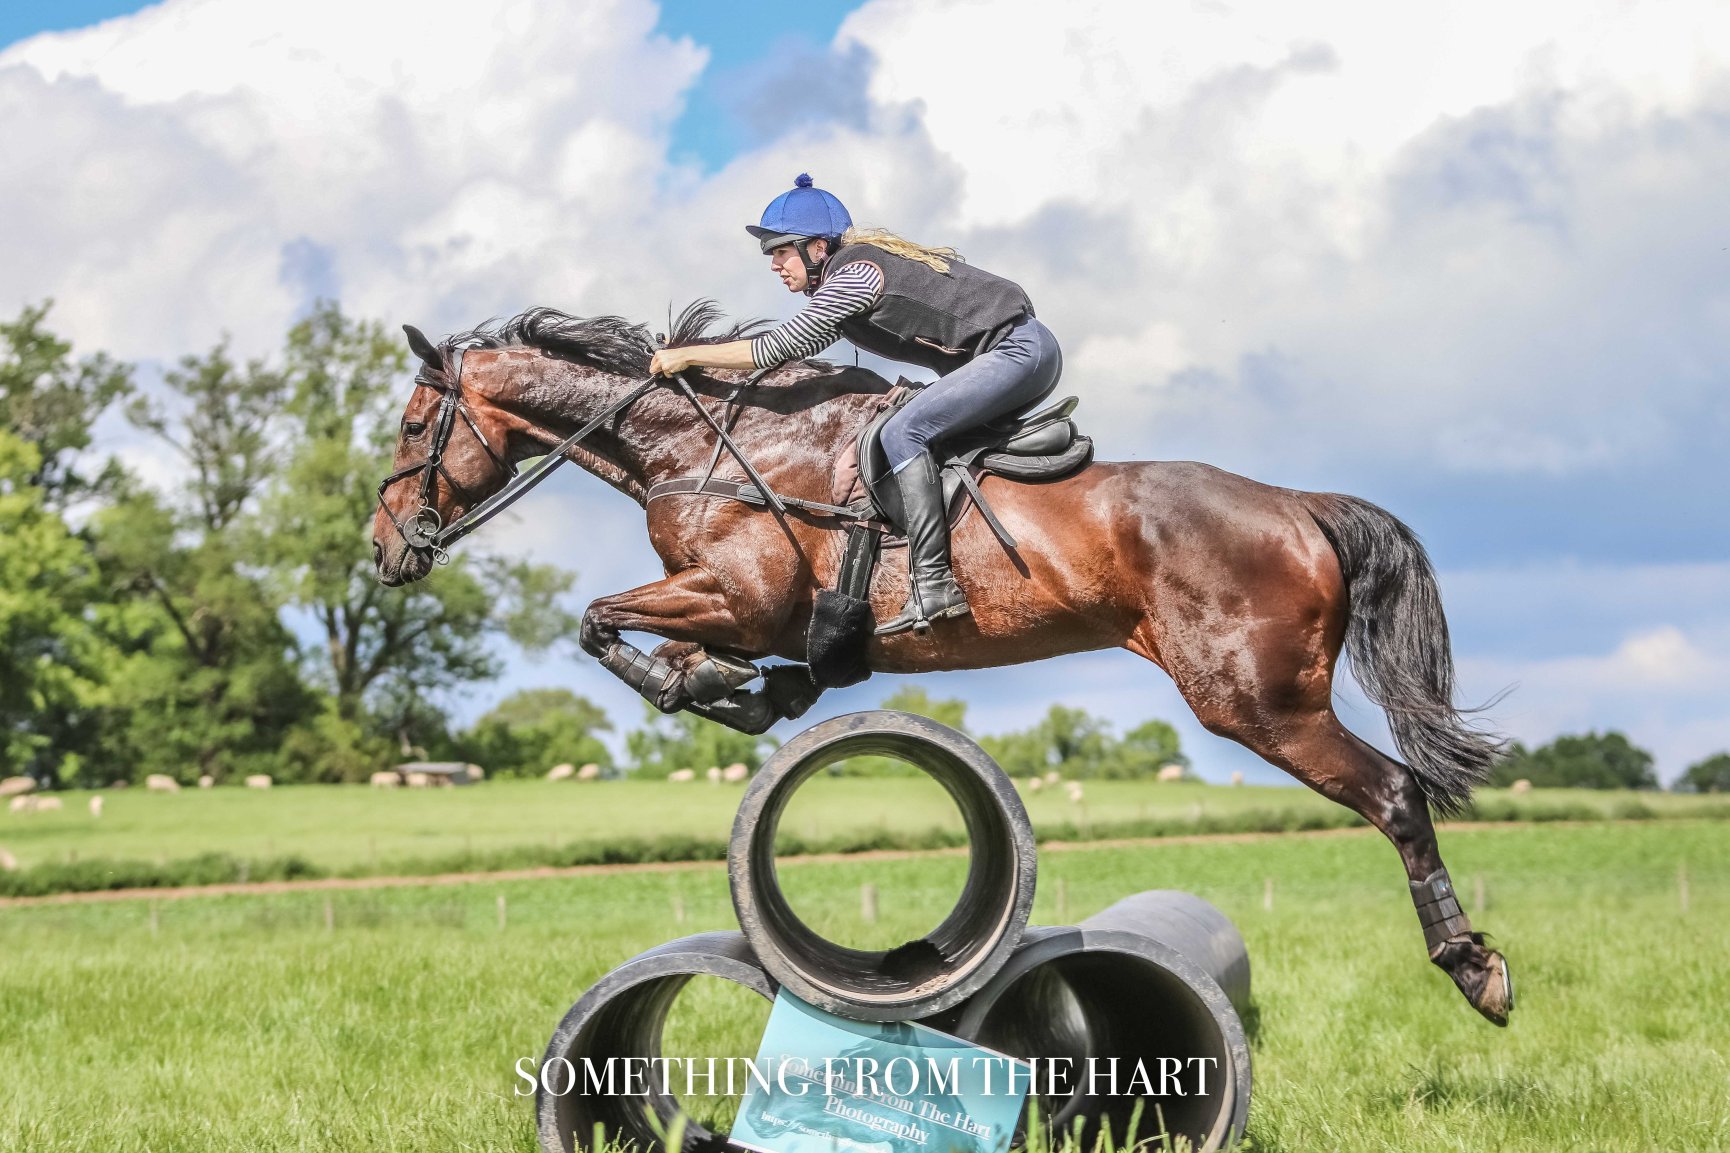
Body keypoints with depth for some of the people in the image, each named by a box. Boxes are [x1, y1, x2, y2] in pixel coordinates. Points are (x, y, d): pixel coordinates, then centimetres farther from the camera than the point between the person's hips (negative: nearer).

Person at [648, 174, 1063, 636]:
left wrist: (686, 355, -7)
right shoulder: (857, 265, 15)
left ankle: (934, 585, -23)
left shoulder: (851, 273, -14)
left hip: (1017, 350, -11)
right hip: (1028, 351, 11)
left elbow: (778, 347, -13)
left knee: (903, 433, -17)